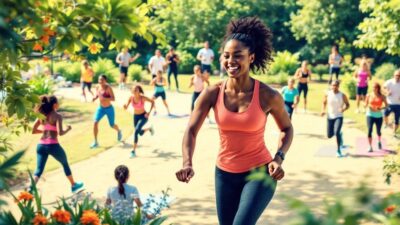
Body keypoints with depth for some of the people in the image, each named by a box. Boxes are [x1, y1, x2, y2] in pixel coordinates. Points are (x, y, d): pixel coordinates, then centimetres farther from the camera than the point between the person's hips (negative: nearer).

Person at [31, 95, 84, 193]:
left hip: (41, 145, 4)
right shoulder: (57, 116, -7)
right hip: (53, 145, -4)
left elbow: (33, 131, 12)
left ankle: (31, 187, -16)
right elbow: (60, 133, -18)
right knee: (65, 164, 20)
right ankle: (73, 185, 35)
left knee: (39, 169, 6)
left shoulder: (42, 115, 10)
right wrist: (68, 129, 1)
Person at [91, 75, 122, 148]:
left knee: (112, 125, 14)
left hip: (109, 109, -4)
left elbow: (113, 99, -26)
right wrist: (95, 98, -11)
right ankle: (95, 142, -8)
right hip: (101, 108, 4)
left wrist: (104, 98, -39)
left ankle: (119, 131, 52)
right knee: (95, 122, -16)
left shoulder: (108, 87, -22)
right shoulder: (97, 87, -6)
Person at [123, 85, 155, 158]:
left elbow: (152, 102, -10)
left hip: (143, 116, -5)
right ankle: (149, 129, 56)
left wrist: (149, 112, -18)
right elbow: (126, 107, -8)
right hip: (136, 116, 5)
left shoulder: (143, 98, -23)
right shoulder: (131, 97, -14)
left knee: (136, 131, -24)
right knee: (141, 133, 20)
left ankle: (134, 151, -17)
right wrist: (125, 106, -33)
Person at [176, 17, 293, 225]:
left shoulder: (268, 96, -14)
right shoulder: (212, 94, -9)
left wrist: (279, 158, -14)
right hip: (225, 173, 4)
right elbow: (191, 131, -12)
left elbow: (286, 128, 2)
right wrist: (187, 164, -29)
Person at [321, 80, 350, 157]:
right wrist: (323, 110, -6)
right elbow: (324, 103, 12)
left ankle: (338, 151, -9)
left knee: (337, 132, -23)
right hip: (330, 117, 3)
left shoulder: (342, 95, -8)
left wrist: (344, 109, -19)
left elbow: (347, 104, 2)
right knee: (329, 135, 7)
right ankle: (340, 134, 43)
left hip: (339, 117, -3)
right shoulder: (327, 94, -3)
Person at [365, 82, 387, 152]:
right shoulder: (369, 96, 0)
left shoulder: (382, 96, -2)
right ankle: (370, 147, -8)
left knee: (378, 131, 11)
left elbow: (386, 105, 0)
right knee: (370, 130, -14)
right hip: (370, 115, 0)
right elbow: (366, 105, 5)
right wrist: (368, 106, -18)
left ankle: (379, 141, 45)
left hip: (379, 116, 0)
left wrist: (380, 108, -18)